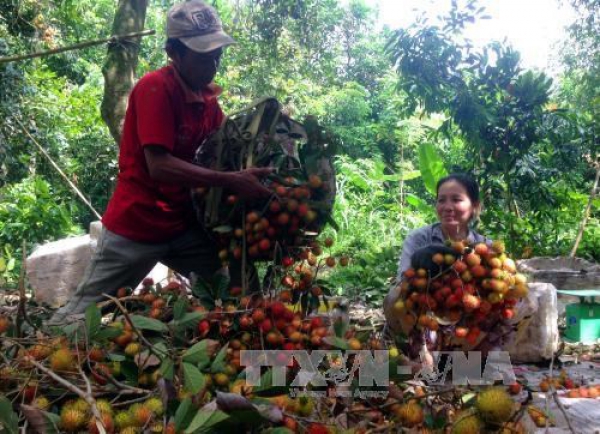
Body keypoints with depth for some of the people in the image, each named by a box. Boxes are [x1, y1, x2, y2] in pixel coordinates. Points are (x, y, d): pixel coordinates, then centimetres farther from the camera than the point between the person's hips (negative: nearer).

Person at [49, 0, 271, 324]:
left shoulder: (208, 96, 5)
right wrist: (232, 181, -31)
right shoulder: (155, 88, -18)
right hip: (135, 227, -7)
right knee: (83, 312, 6)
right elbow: (159, 166, -27)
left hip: (183, 226, 7)